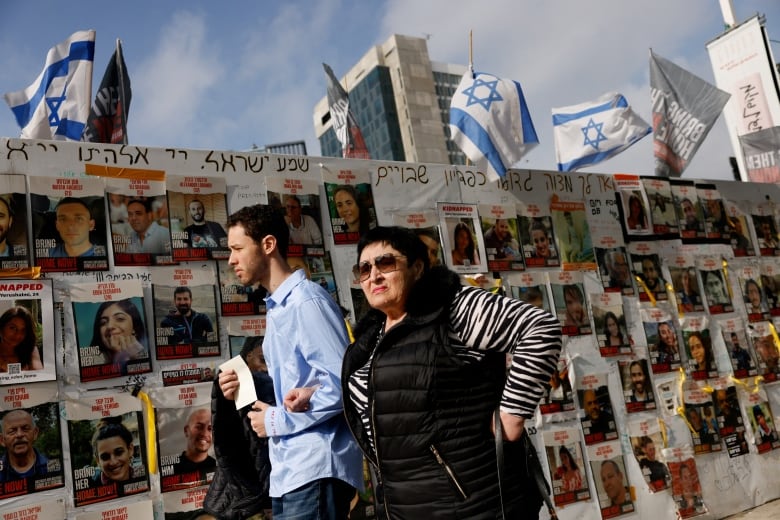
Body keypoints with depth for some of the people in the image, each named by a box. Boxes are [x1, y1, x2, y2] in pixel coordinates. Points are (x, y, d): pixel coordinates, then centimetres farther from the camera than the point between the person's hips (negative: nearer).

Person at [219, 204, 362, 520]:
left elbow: (342, 384, -22)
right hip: (288, 468, 9)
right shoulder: (277, 308, 14)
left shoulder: (306, 301, -15)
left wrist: (277, 420, -13)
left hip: (315, 469, -9)